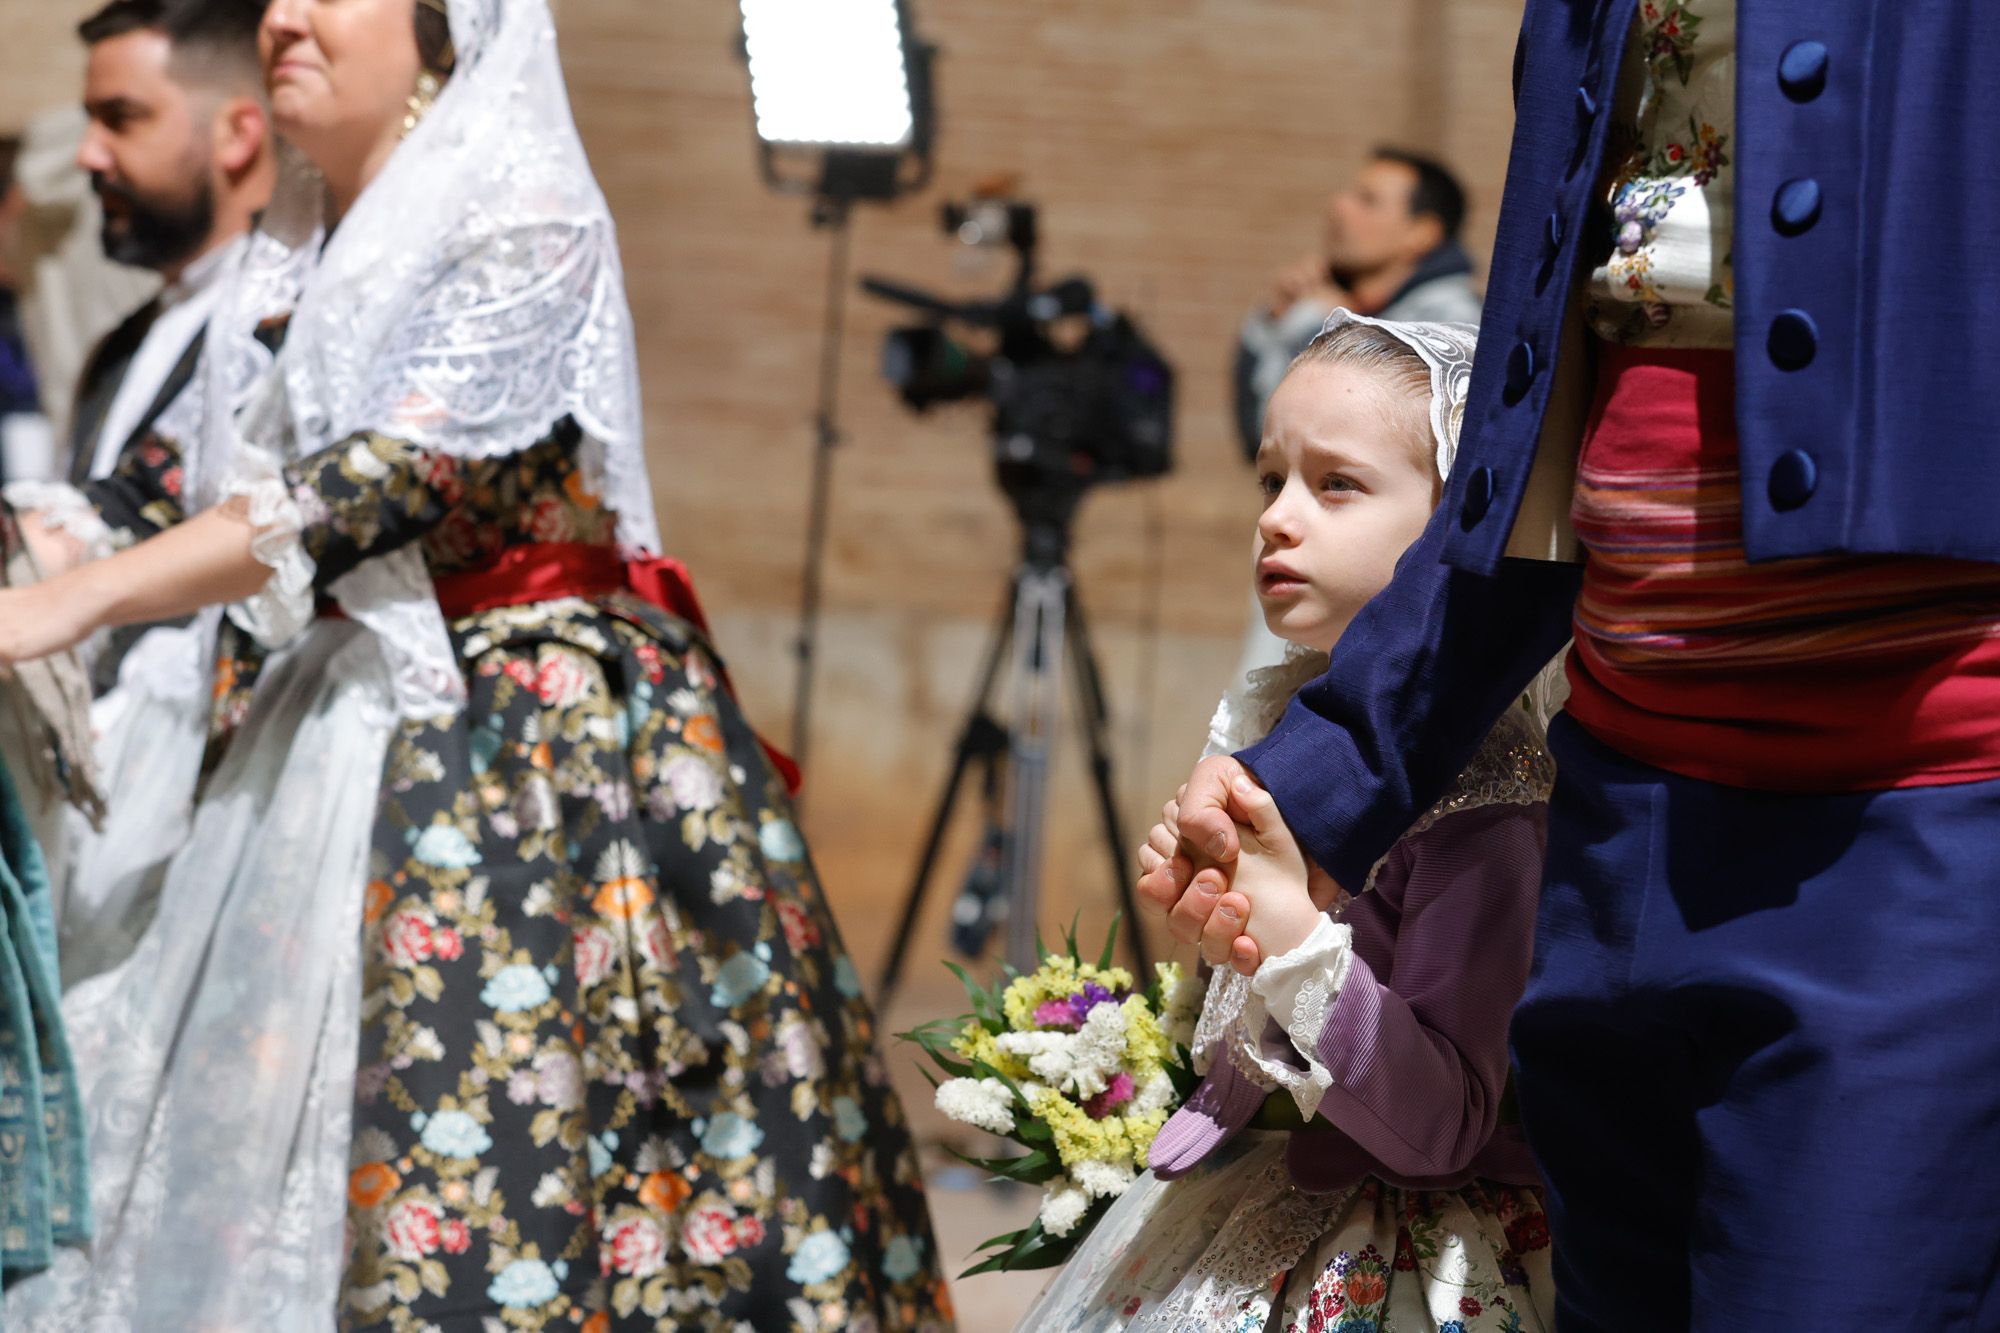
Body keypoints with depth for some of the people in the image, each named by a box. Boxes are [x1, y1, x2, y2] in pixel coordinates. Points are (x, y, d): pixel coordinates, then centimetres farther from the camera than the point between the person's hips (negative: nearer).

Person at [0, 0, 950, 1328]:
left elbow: (393, 476, -24)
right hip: (343, 730, 7)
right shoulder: (302, 248, 12)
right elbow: (222, 482, 18)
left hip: (527, 752, -7)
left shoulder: (526, 229, -12)